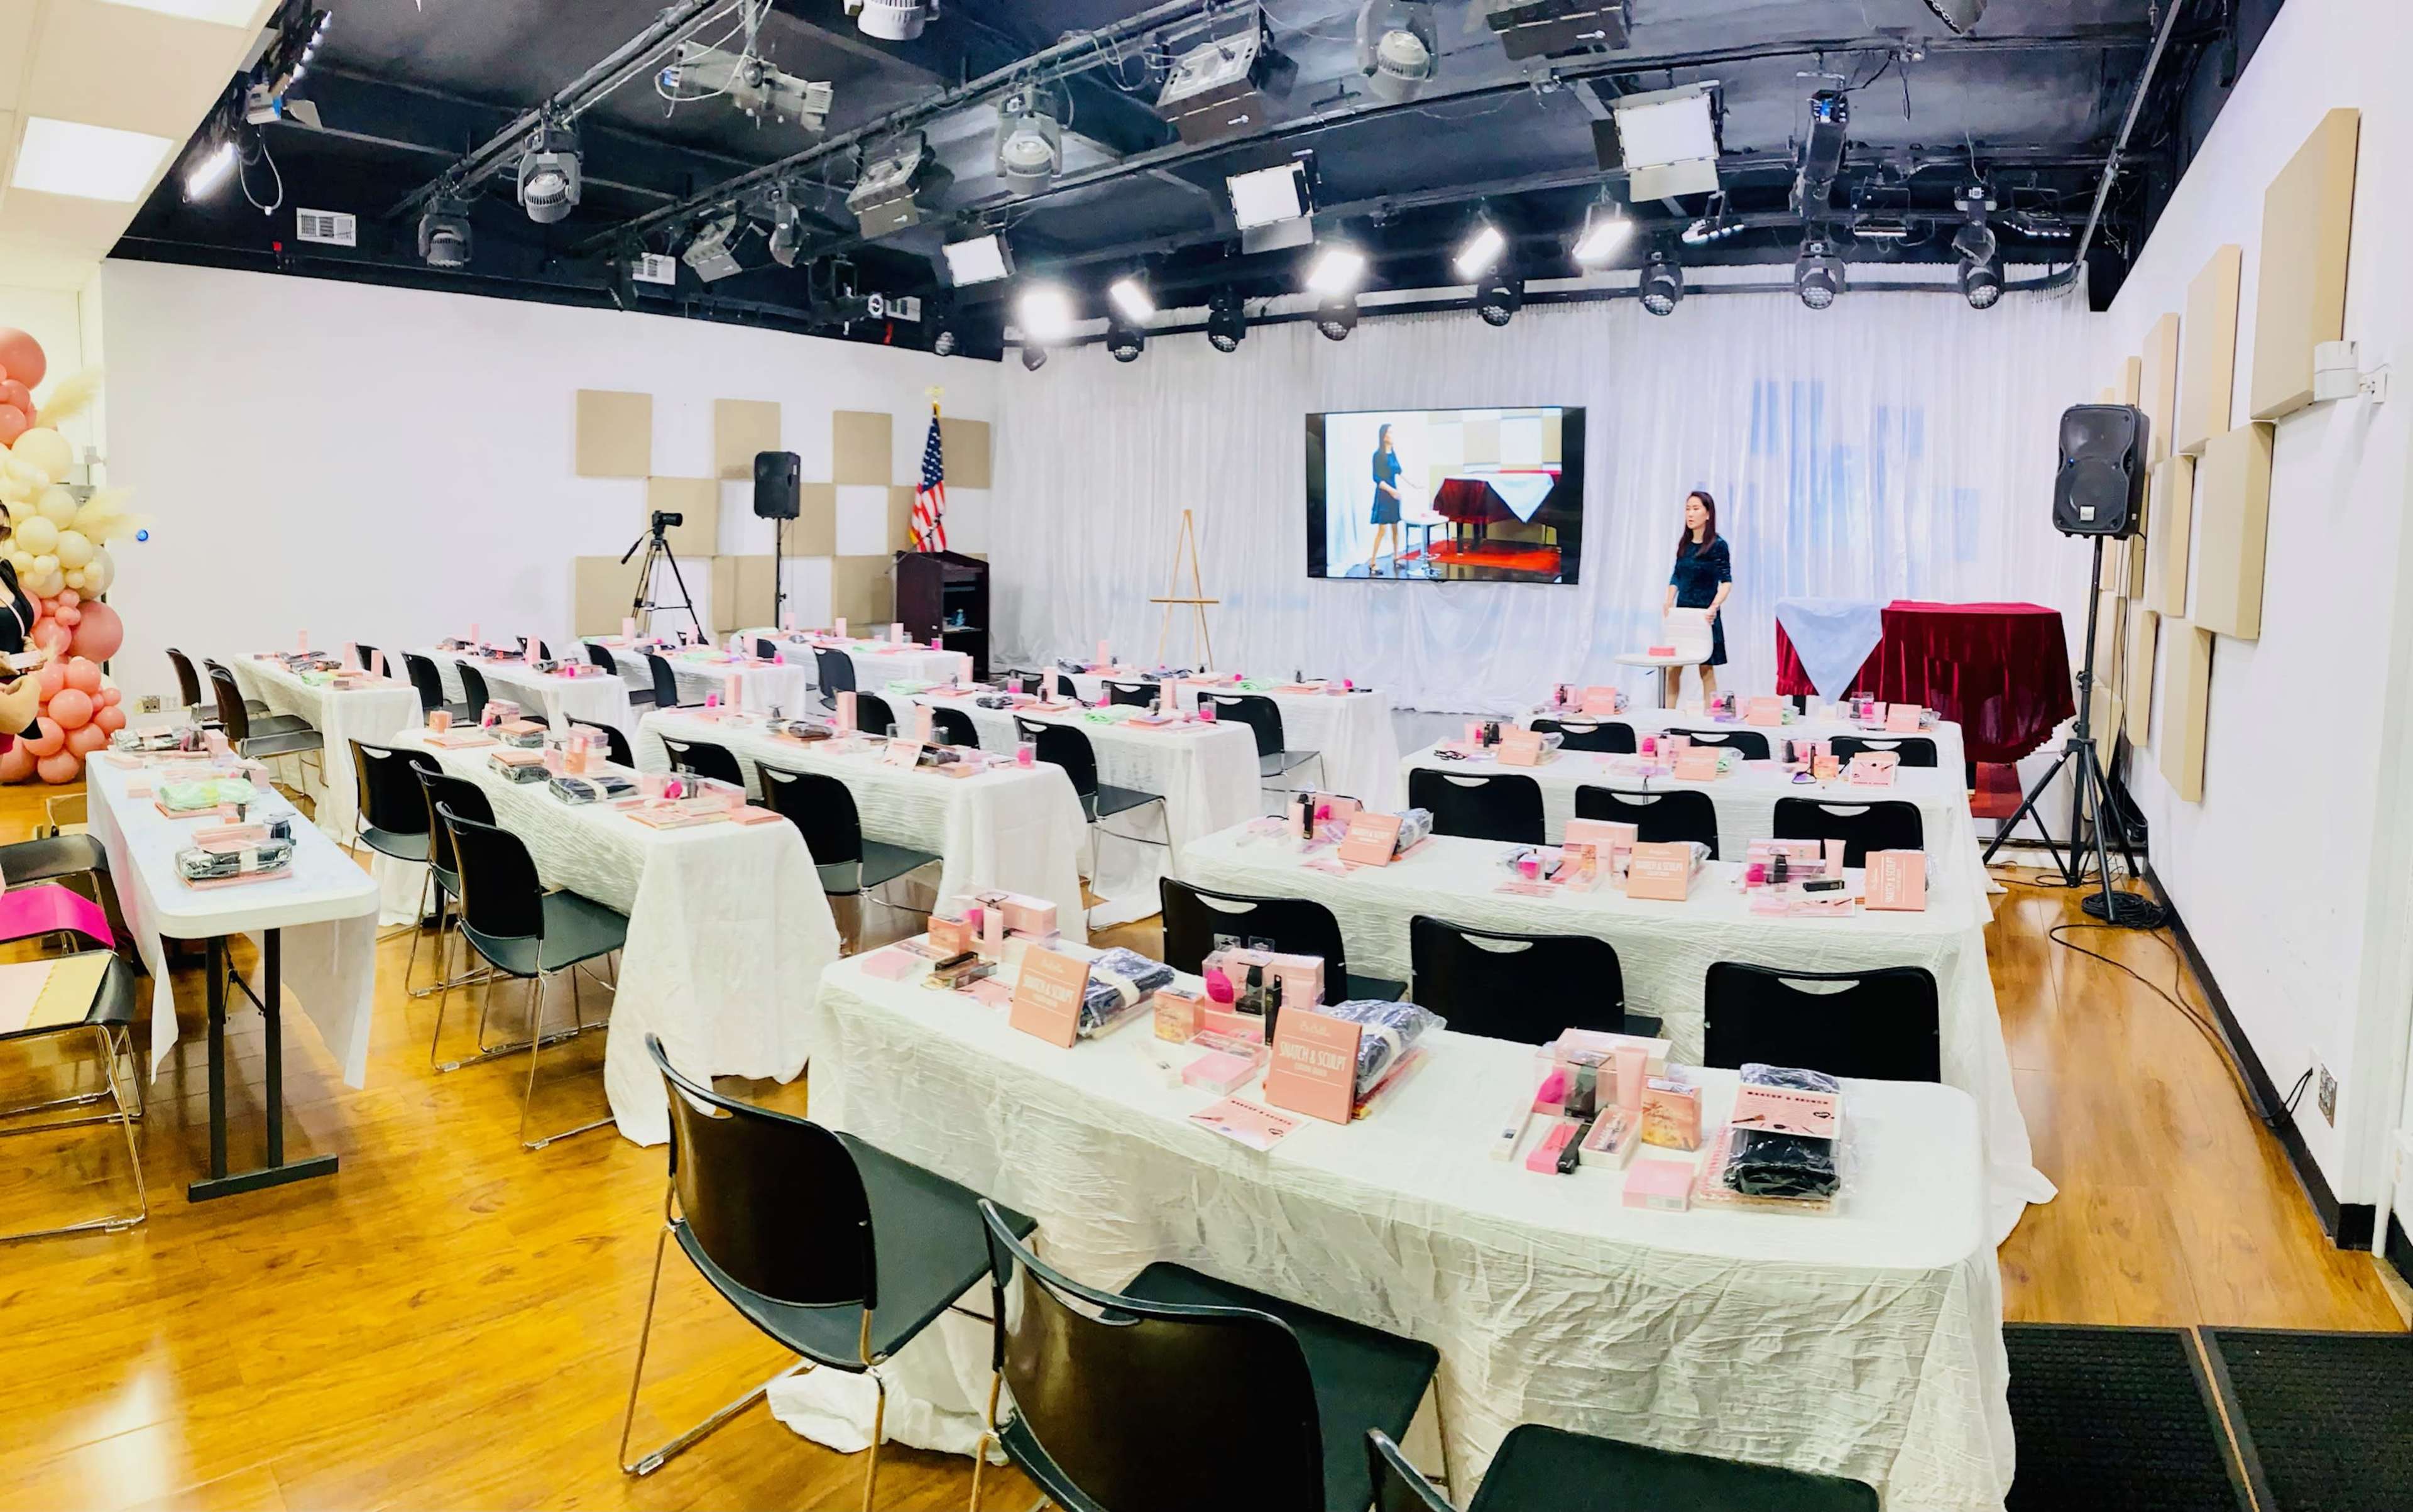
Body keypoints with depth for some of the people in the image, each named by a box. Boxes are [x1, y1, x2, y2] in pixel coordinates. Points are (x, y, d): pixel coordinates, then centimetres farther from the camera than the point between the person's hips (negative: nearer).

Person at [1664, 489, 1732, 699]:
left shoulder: (1718, 545, -10)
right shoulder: (1684, 543, 7)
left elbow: (1726, 582, -14)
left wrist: (1714, 607, -27)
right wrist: (1669, 603, -1)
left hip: (1704, 615, -5)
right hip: (1681, 612, 5)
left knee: (1706, 668, 2)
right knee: (1673, 667, 4)